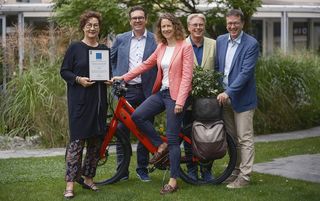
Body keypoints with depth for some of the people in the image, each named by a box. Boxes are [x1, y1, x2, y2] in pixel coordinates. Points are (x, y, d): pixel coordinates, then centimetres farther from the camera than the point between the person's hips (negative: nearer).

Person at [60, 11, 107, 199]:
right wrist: (78, 79, -18)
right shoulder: (75, 47, 0)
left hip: (99, 101, 5)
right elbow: (64, 71, -1)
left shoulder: (104, 49, 12)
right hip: (80, 100, -5)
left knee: (95, 141, 8)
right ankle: (70, 184, -7)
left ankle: (88, 178, 20)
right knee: (77, 140, -9)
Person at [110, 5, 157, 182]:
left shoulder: (155, 40, 0)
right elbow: (111, 59, 18)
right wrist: (115, 78, 8)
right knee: (122, 130, 3)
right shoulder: (121, 39, 8)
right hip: (126, 90, 2)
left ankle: (142, 169, 18)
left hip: (147, 91, -2)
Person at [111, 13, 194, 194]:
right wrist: (124, 77, 6)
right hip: (161, 92, 7)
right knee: (137, 116, -10)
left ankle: (173, 181, 6)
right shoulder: (161, 47, 11)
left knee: (173, 138, -4)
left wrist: (180, 101, -21)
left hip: (175, 95, -7)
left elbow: (187, 76, -14)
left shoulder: (185, 46, -10)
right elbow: (146, 65, 14)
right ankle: (161, 146, 9)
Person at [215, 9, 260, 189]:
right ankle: (235, 171, 25)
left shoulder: (251, 44, -12)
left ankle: (244, 176, 3)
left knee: (245, 139, -1)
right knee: (231, 138, 15)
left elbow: (246, 72, -19)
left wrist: (228, 92, -22)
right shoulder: (220, 41, 6)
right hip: (224, 97, 6)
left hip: (242, 98, -6)